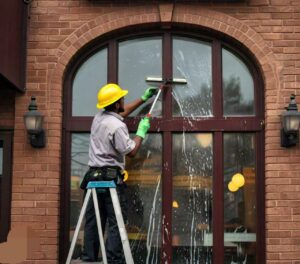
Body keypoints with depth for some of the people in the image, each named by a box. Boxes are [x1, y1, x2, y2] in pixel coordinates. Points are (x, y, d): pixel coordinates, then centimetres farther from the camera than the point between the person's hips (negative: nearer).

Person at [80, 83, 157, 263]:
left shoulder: (99, 117, 12)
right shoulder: (117, 126, -15)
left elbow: (122, 112, 30)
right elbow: (131, 151, -10)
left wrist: (143, 99, 33)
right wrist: (142, 131, 3)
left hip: (94, 175, 8)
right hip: (111, 177, -8)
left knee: (93, 221, 9)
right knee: (116, 223, -5)